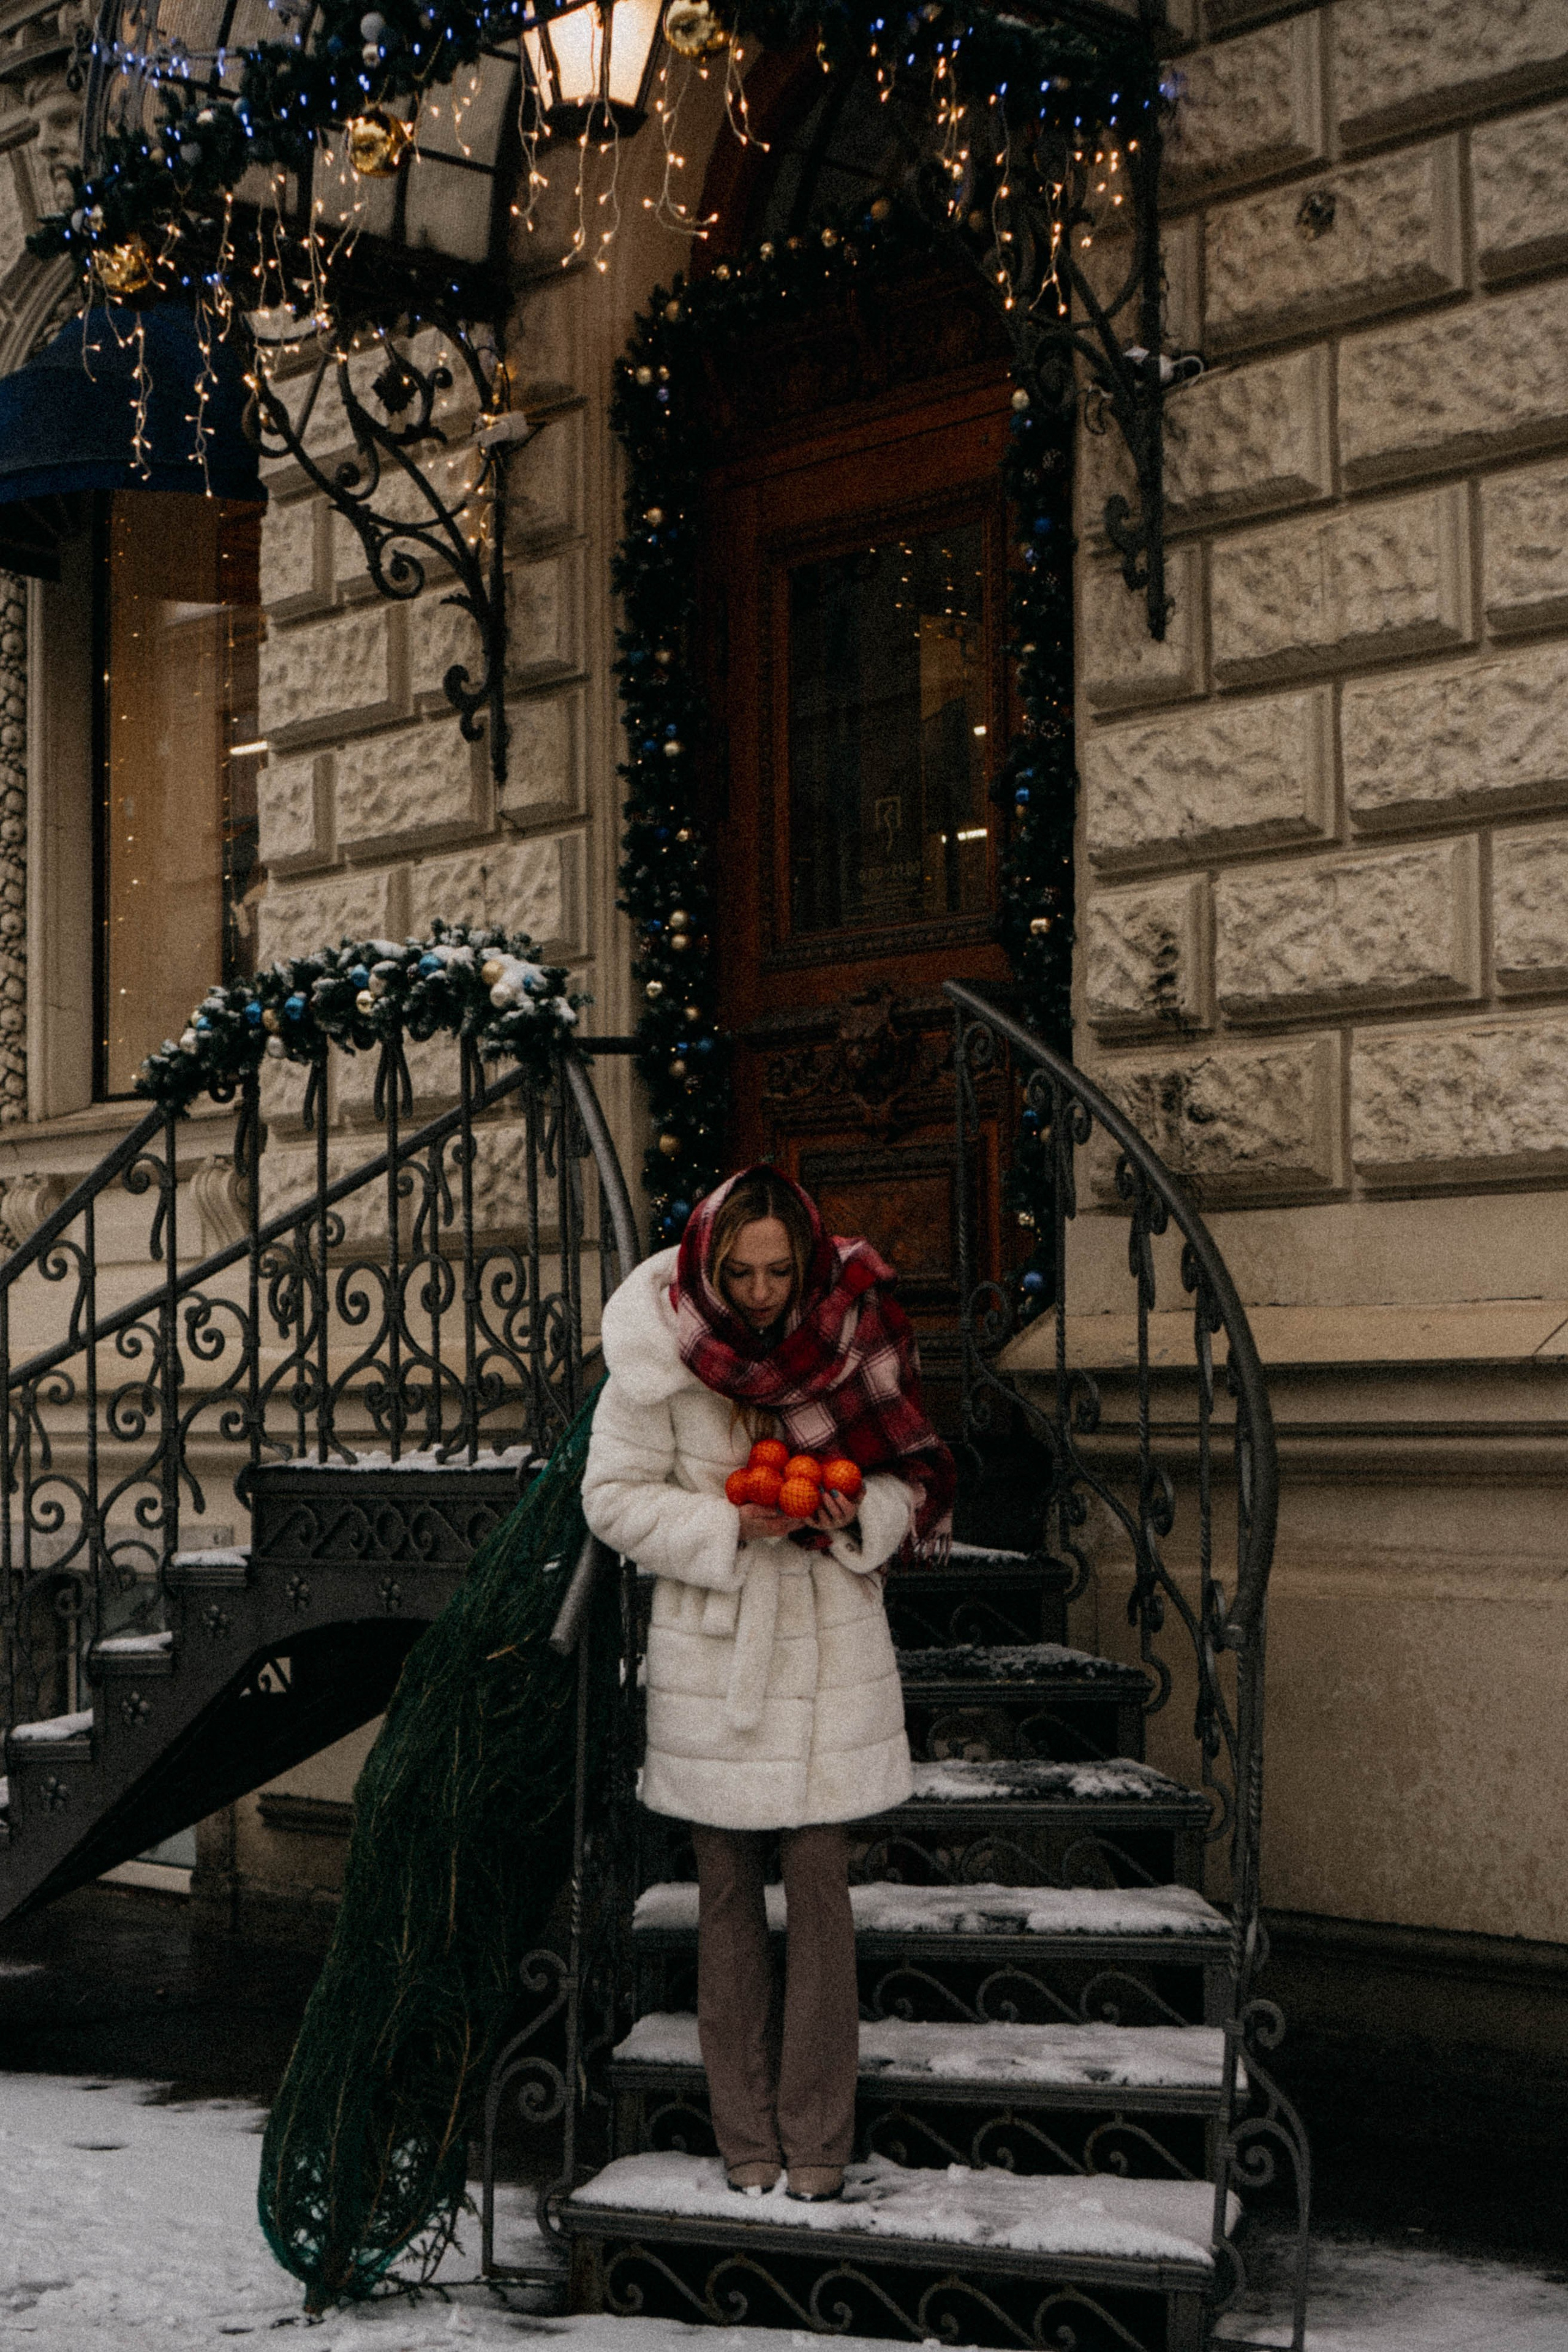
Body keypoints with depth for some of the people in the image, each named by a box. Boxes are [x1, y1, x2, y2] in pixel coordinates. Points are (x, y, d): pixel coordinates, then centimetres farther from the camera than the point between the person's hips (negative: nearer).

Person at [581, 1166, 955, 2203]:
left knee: (821, 1885, -1)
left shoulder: (854, 1337, -5)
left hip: (831, 1645, 0)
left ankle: (818, 2143, 9)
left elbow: (918, 1477, 5)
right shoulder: (660, 1353, -9)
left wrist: (858, 1513, -16)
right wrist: (730, 1525, -17)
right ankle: (747, 2139, 17)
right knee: (728, 1893, 7)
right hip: (711, 1651, 0)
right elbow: (615, 1497, -4)